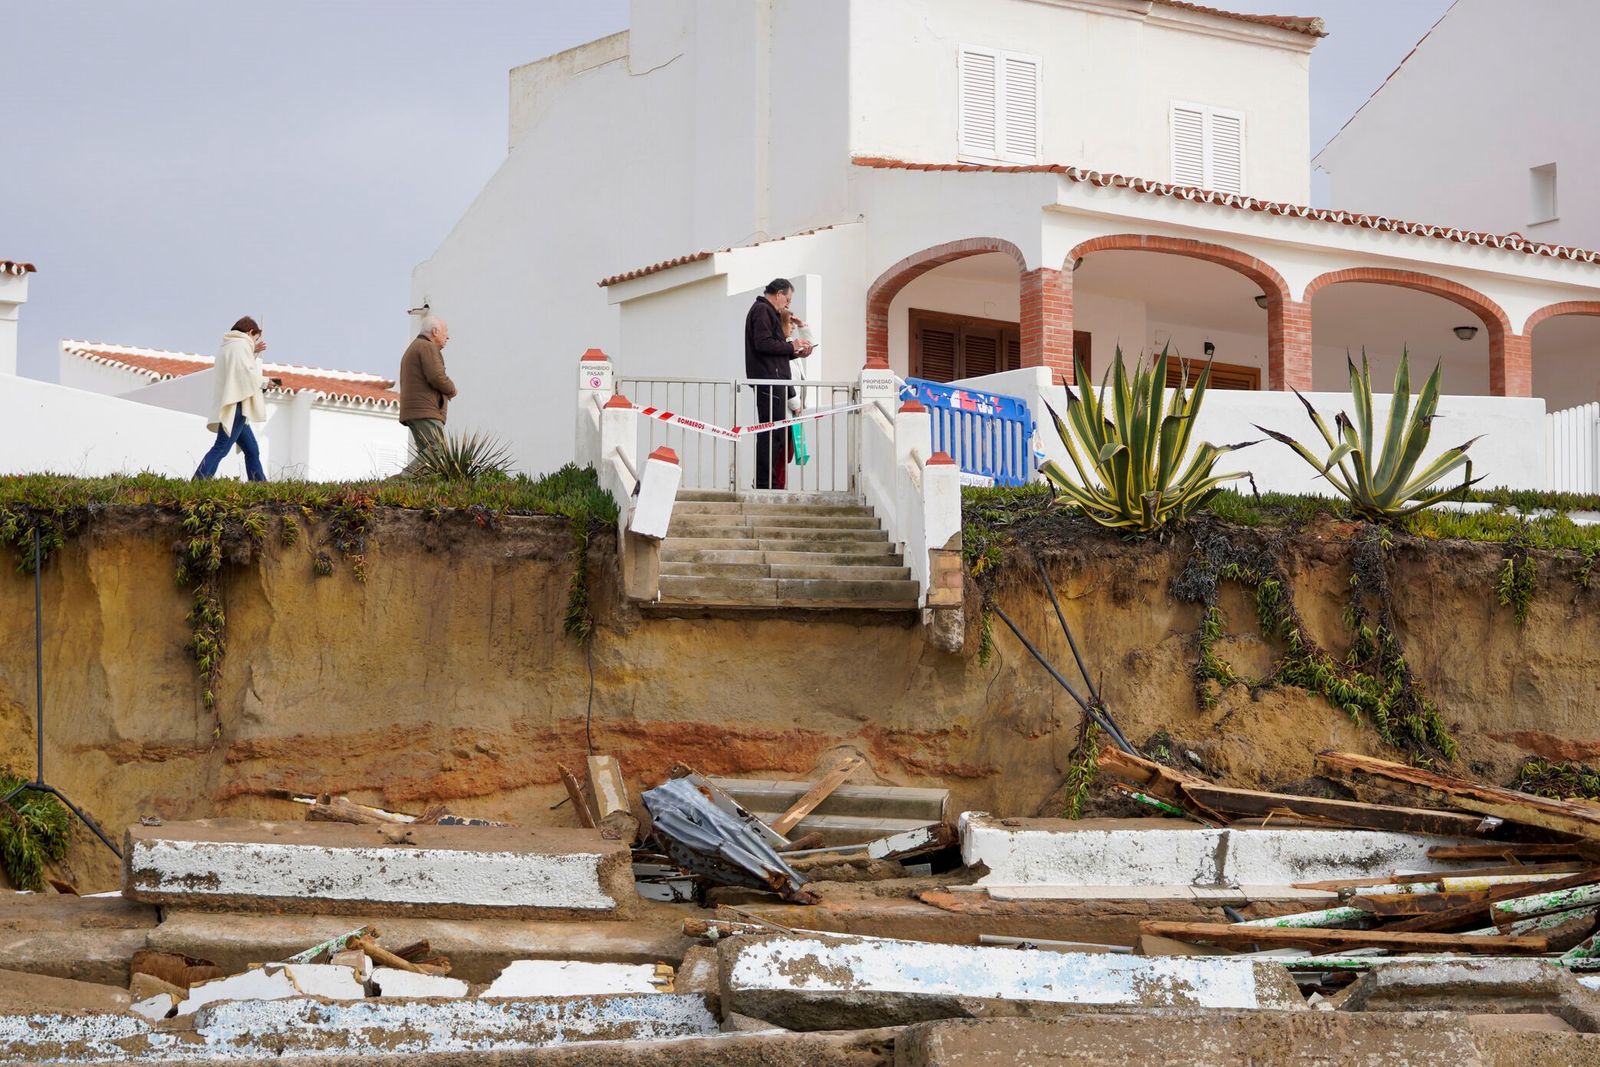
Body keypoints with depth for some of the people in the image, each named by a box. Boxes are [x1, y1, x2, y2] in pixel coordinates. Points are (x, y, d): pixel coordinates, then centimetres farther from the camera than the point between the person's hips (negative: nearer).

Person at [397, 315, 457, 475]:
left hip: (412, 411, 11)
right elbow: (437, 378, -18)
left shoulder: (413, 349, 29)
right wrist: (452, 389, 2)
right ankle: (405, 477, -33)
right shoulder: (428, 347, -5)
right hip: (425, 412, -11)